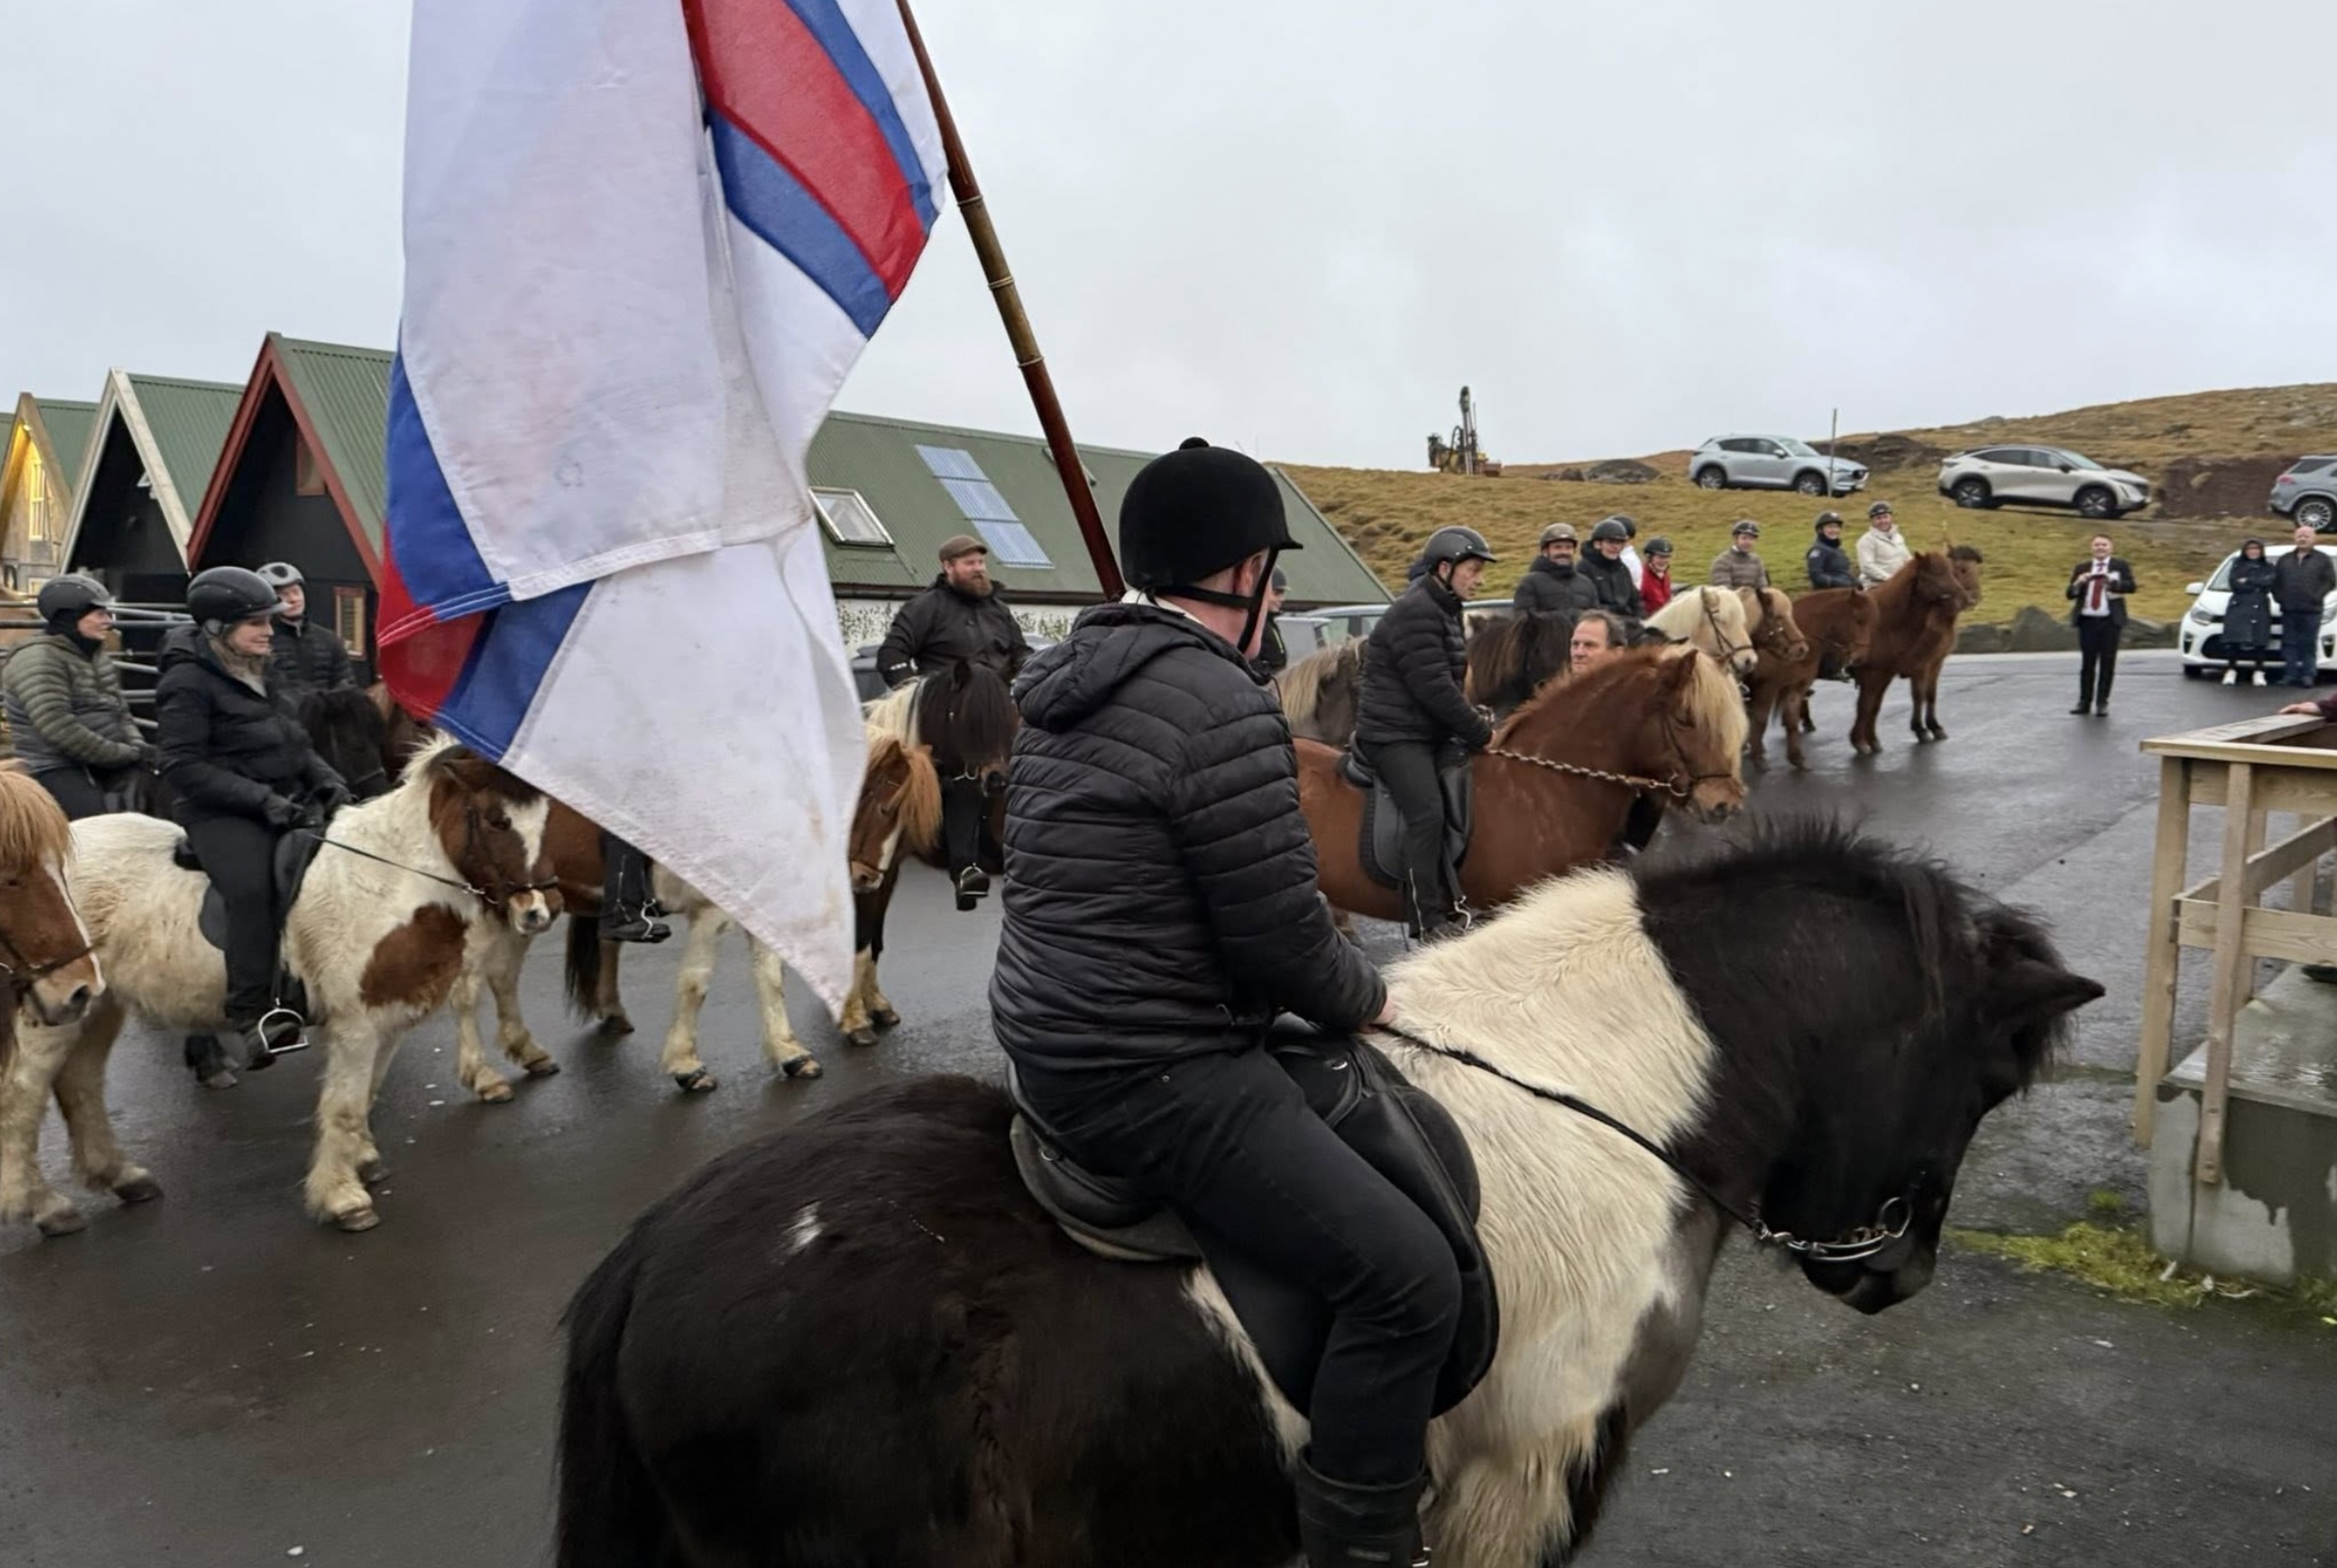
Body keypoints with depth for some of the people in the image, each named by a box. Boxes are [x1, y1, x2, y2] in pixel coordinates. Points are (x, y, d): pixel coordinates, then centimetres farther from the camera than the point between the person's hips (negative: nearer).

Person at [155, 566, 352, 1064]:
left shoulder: (260, 672, 16)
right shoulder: (188, 681, -7)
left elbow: (293, 739, 23)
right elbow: (184, 767, -14)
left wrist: (325, 779, 3)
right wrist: (261, 799, -22)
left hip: (288, 802, 8)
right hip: (223, 814, -8)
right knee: (252, 888, -31)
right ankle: (250, 1018, -31)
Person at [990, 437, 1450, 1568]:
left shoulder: (1059, 679, 8)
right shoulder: (1223, 708, -21)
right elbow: (1286, 942, -19)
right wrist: (1369, 998, 3)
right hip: (1151, 1081, -11)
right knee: (1408, 1275, -12)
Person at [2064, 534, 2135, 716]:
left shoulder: (2120, 566, 4)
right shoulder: (2081, 568, 10)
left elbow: (2131, 586, -9)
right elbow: (2069, 594, 5)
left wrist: (2112, 582, -25)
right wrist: (2078, 582, -15)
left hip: (2110, 620, -2)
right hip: (2087, 620, 2)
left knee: (2107, 662, 0)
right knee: (2087, 662, 5)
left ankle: (2102, 703, 5)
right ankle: (2084, 702, 10)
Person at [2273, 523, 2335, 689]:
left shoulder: (2322, 560, 6)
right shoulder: (2285, 560, 16)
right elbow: (2275, 581, 17)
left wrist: (2317, 596, -10)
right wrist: (2278, 596, 2)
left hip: (2311, 610, -3)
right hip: (2289, 610, 3)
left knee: (2308, 644, -4)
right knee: (2289, 644, 2)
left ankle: (2308, 675, -2)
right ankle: (2289, 675, 5)